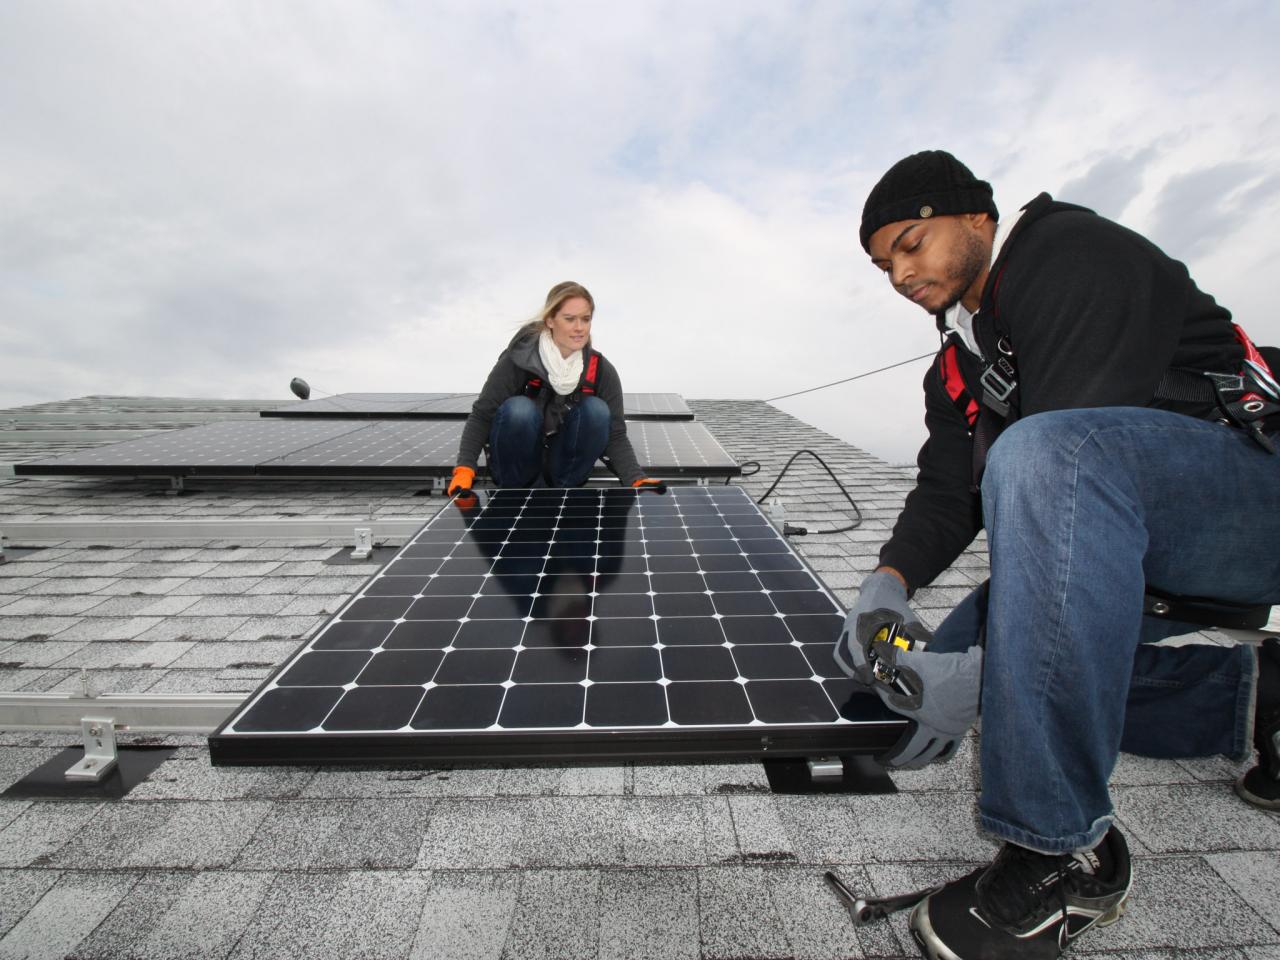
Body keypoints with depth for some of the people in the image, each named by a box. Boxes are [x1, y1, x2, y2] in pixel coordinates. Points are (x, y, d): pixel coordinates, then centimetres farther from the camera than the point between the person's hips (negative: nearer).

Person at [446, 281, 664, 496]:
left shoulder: (601, 371, -10)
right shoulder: (519, 359, -18)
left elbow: (615, 435, -9)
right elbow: (482, 415, -14)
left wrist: (637, 480, -23)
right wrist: (464, 469, -27)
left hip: (564, 463, 2)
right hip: (515, 465, -2)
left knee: (596, 410, -22)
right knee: (520, 409, -31)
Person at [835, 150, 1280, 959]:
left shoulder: (1077, 255, -13)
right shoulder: (959, 363, 13)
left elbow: (1072, 452, -27)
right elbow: (947, 490, 2)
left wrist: (982, 665, -32)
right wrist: (889, 584, -18)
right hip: (1127, 547, 8)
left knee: (1042, 452, -39)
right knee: (944, 660, -3)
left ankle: (1065, 847, -28)